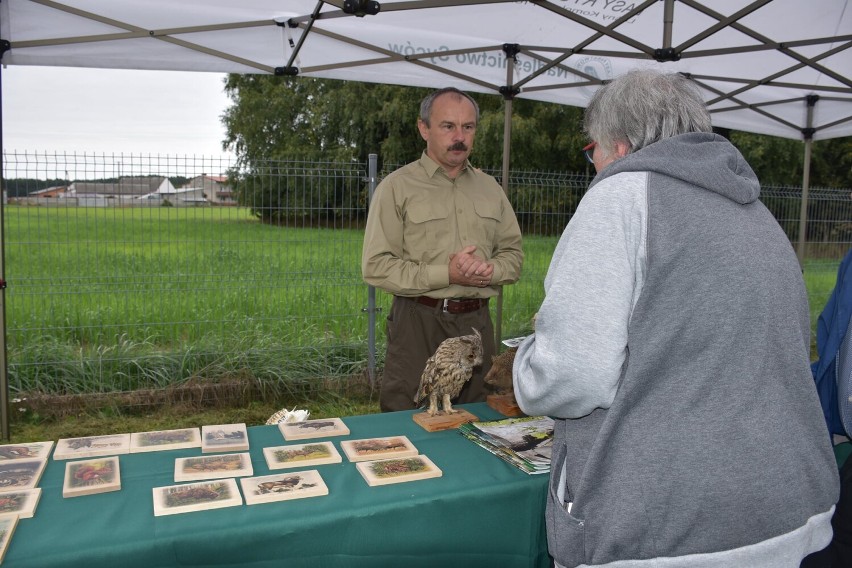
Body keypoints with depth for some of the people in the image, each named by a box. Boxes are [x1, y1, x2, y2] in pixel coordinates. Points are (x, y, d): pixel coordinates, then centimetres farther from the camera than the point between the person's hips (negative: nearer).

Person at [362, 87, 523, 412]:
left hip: (476, 322, 5)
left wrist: (489, 270, -9)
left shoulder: (489, 188, 13)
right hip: (417, 323, -4)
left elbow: (513, 254, 14)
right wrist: (446, 274, -17)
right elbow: (376, 267, -11)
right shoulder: (397, 187, -3)